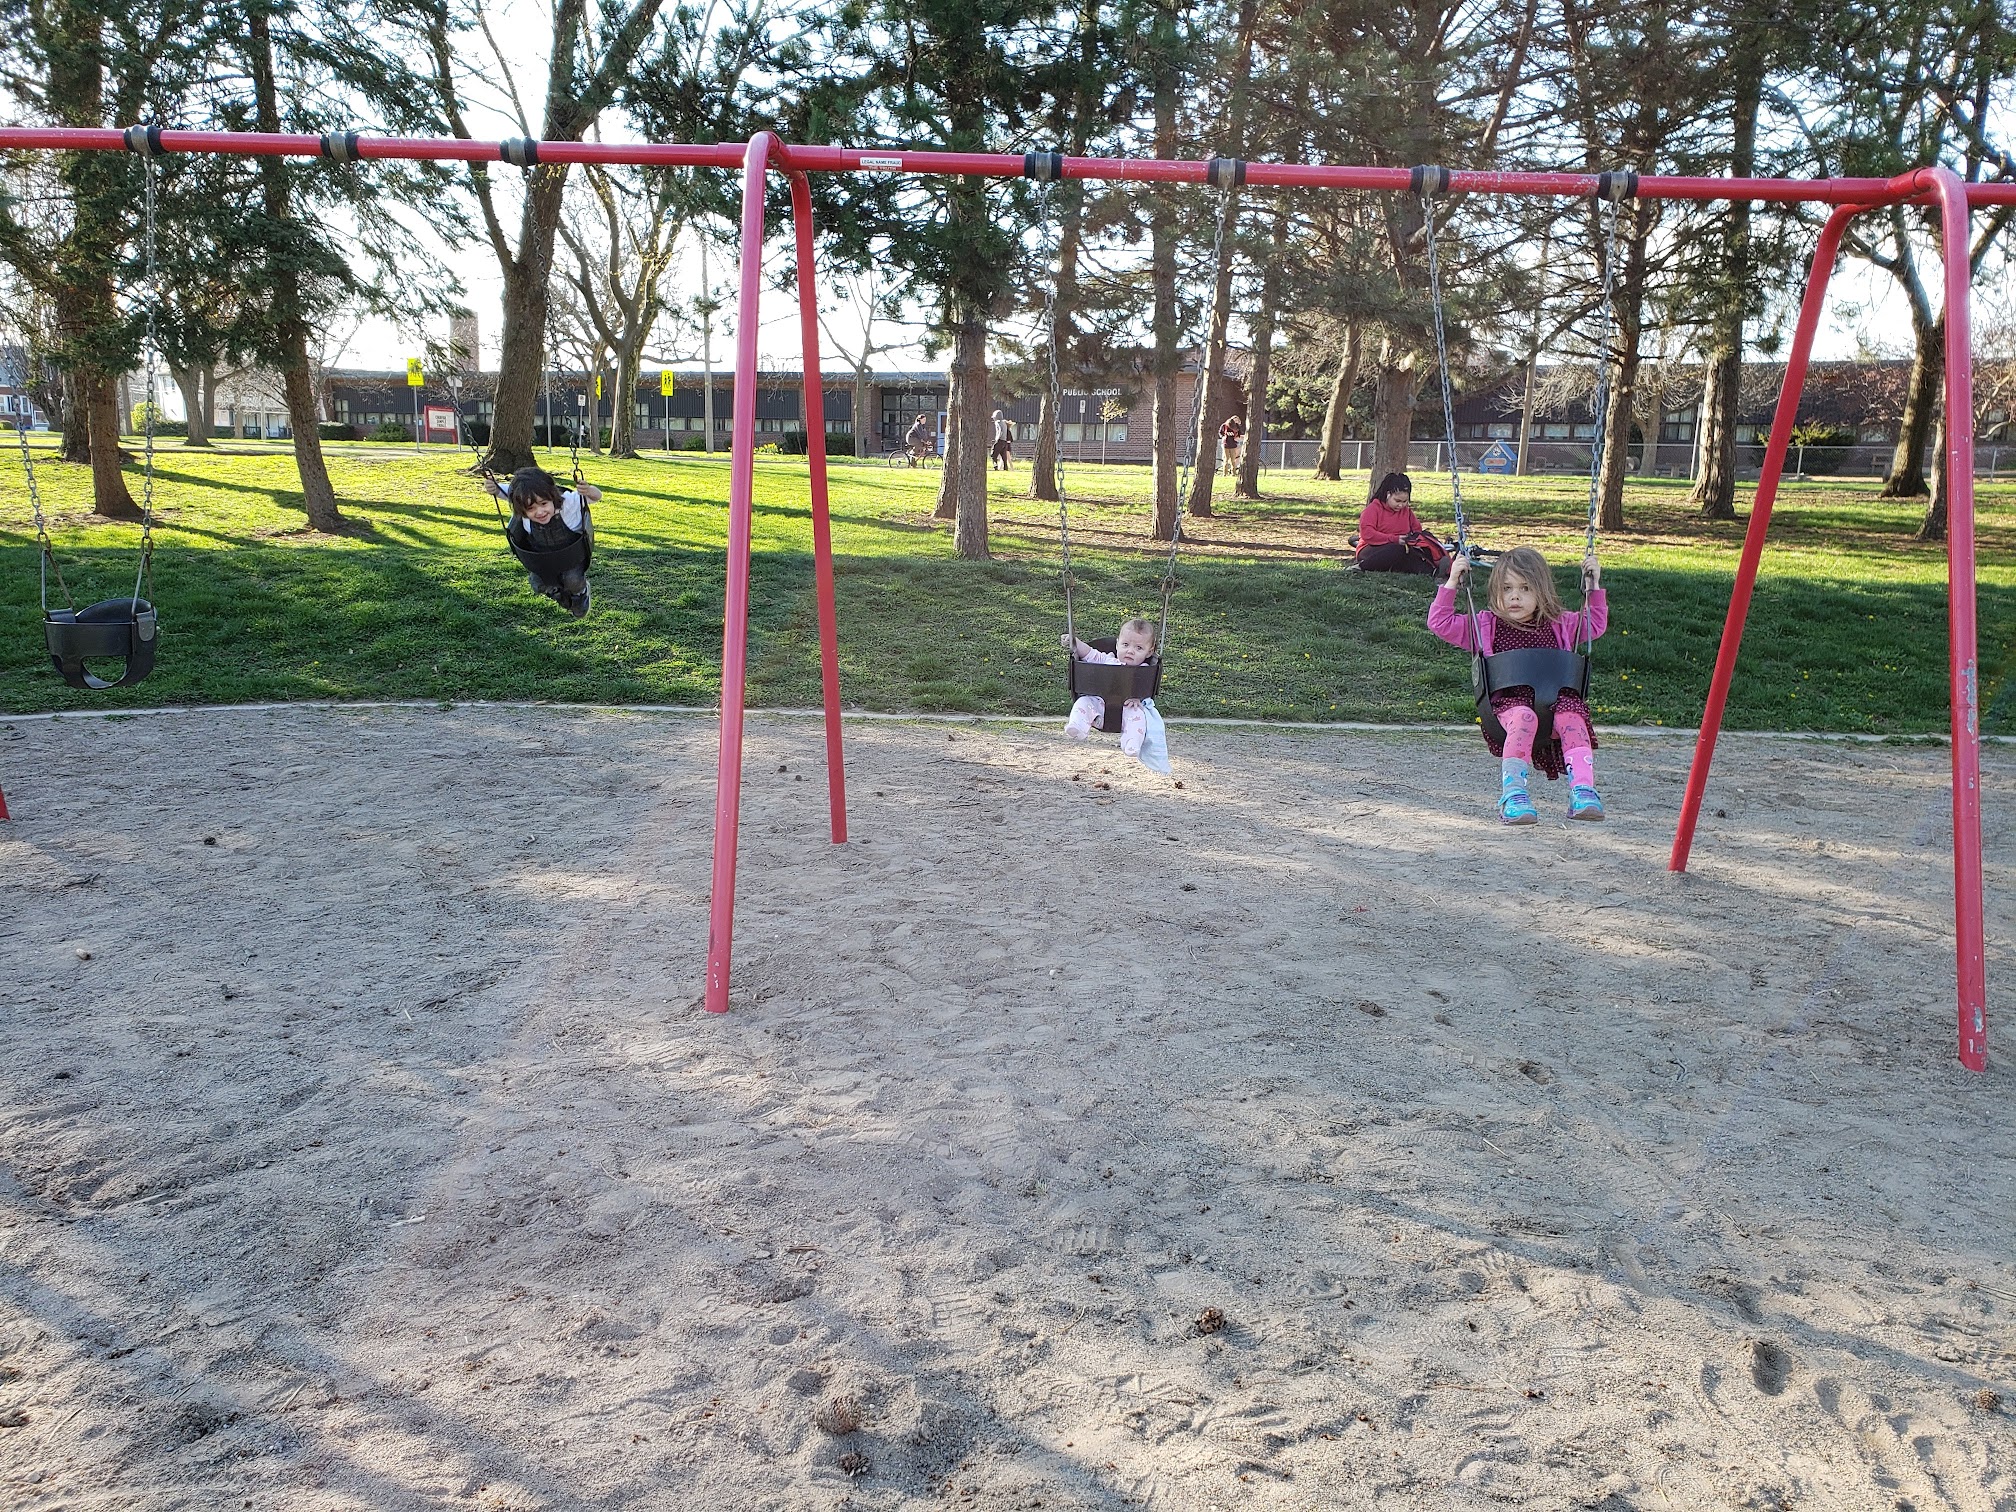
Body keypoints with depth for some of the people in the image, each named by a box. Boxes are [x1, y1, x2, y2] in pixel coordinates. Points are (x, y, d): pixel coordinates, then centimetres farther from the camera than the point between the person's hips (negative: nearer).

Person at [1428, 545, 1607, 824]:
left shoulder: (1558, 625, 24)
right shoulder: (1485, 626, 17)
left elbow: (1596, 625, 39)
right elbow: (1440, 622, 12)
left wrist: (1594, 585, 30)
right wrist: (1452, 582, 5)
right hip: (1508, 701, -2)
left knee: (1572, 713, -31)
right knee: (1523, 717, -37)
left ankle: (1583, 790, -37)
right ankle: (1513, 794, -40)